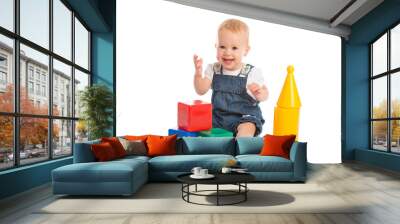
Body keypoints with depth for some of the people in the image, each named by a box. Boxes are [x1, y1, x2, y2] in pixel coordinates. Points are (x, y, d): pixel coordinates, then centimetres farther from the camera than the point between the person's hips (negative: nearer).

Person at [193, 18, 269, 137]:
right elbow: (201, 91, -6)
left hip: (245, 118, -3)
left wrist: (259, 93, -28)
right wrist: (198, 74, -24)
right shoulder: (213, 69, 0)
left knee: (247, 129, -32)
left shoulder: (252, 72, -8)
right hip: (218, 117, 4)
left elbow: (265, 95, -3)